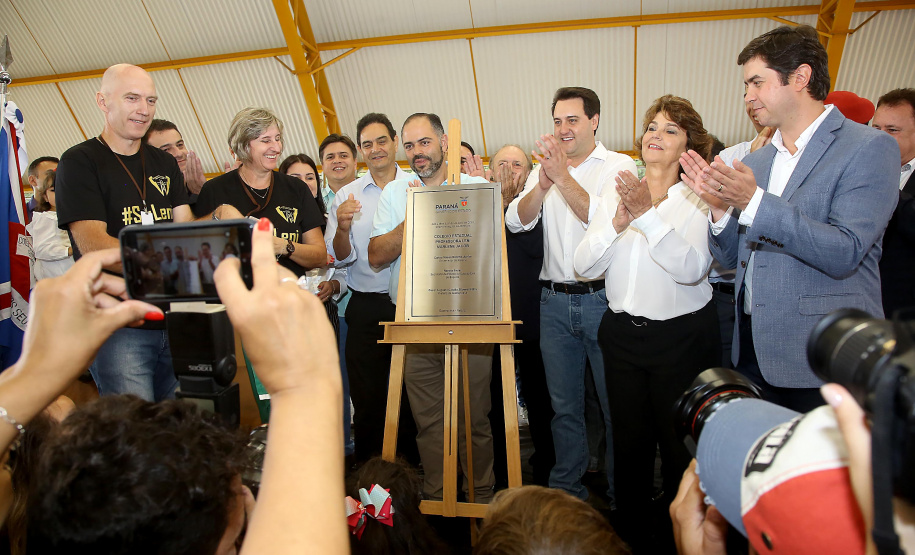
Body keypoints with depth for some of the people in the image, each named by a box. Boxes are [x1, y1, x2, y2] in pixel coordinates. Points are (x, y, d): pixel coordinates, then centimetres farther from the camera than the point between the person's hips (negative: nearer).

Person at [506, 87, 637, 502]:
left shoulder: (619, 166, -1)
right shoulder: (545, 169, 11)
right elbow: (516, 222, -2)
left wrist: (563, 177, -19)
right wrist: (543, 183, -17)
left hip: (603, 299, -3)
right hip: (554, 301, 4)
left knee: (616, 404, 6)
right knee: (564, 405, 14)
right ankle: (566, 490, 29)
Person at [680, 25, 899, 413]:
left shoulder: (868, 148, -8)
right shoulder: (754, 162, 10)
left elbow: (844, 253, -20)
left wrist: (754, 202, -26)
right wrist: (719, 205, -9)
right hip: (752, 352, 6)